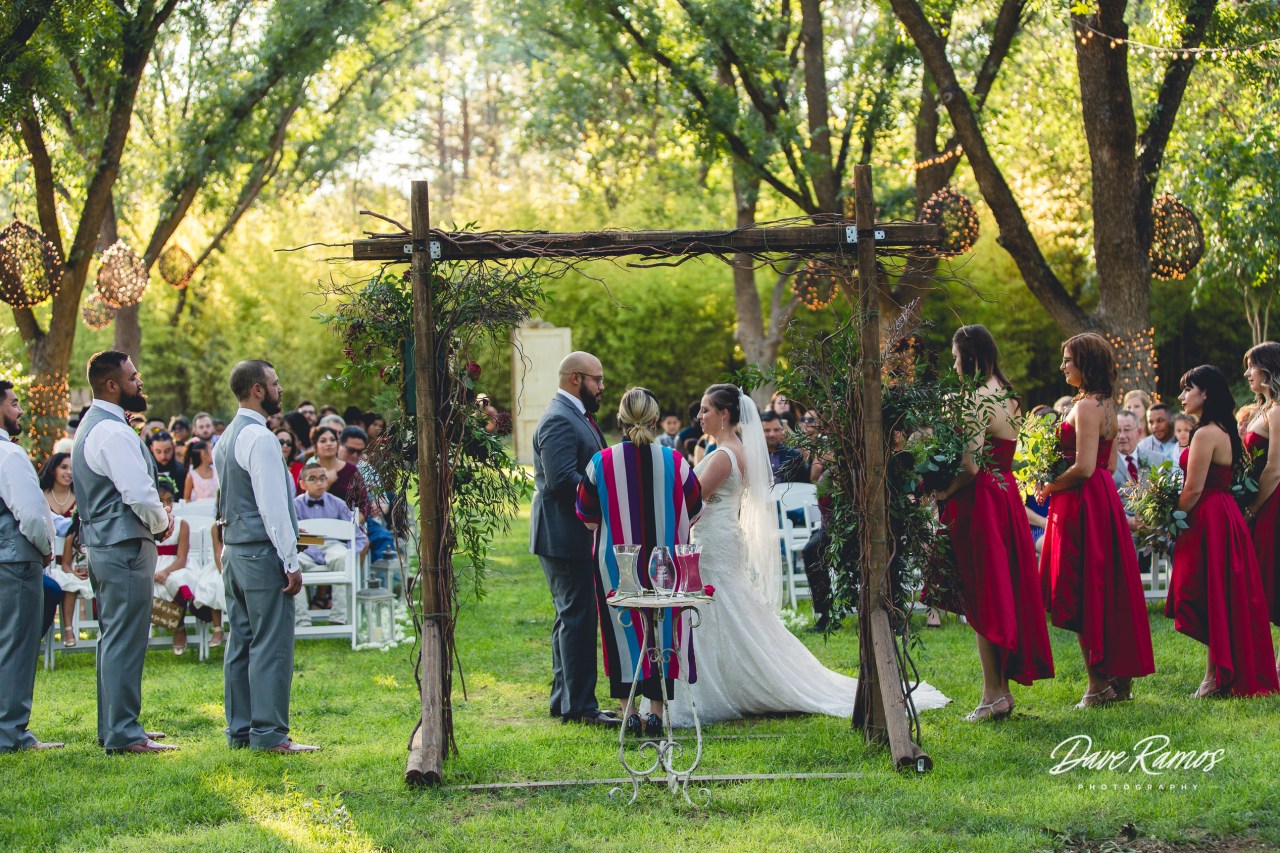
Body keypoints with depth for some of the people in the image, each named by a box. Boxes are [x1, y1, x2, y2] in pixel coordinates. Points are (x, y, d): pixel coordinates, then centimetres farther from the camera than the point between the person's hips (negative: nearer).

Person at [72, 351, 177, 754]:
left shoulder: (91, 426, 16)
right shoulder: (113, 432, -17)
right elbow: (139, 494, -22)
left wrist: (155, 515, 11)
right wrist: (162, 522, -4)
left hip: (102, 543, 11)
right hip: (125, 547, -11)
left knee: (113, 639, 16)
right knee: (125, 641, -8)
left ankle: (113, 727, 24)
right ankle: (123, 733, -5)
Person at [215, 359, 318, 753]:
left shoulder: (227, 438, 14)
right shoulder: (259, 438, -15)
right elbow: (273, 505, -18)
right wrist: (291, 562, -16)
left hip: (234, 549, 10)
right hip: (262, 551, -10)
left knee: (241, 643, 11)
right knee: (272, 645, -7)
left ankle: (239, 730, 16)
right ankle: (269, 733, -6)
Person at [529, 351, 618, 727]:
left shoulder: (575, 416, 18)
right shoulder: (559, 420, -17)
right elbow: (562, 479, -26)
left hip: (575, 535, 11)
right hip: (566, 536, -11)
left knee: (572, 617, 15)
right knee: (578, 616, -8)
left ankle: (565, 700, 23)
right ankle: (580, 706, -5)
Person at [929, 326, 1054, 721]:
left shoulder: (978, 400, -17)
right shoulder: (1008, 396, 11)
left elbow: (970, 466, -23)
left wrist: (944, 493, -8)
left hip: (981, 501, -9)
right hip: (1007, 493, 9)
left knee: (982, 599, -2)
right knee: (1004, 594, 12)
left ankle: (993, 694, 1)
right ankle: (1003, 689, 18)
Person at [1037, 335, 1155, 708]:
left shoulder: (1086, 406, -16)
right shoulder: (1106, 405, 13)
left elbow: (1083, 468, -22)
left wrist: (1049, 487, -7)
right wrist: (1054, 483, 15)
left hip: (1083, 503, -10)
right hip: (1104, 498, 10)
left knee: (1083, 594, -3)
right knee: (1106, 590, 13)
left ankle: (1099, 684, 0)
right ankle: (1120, 677, 19)